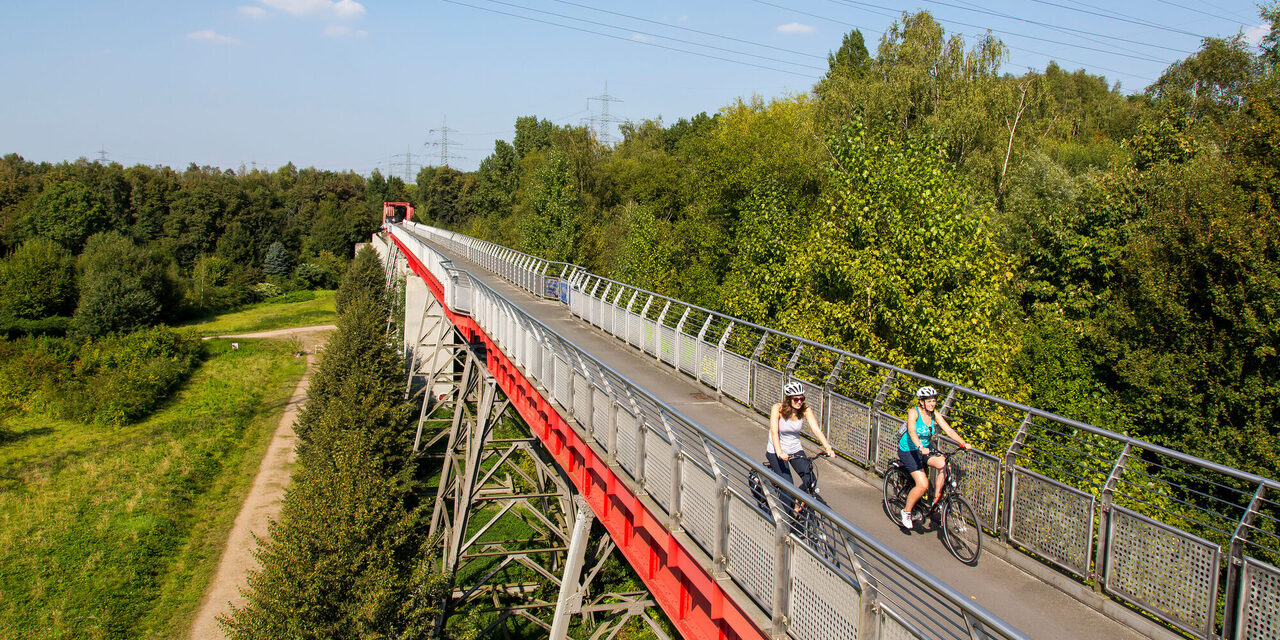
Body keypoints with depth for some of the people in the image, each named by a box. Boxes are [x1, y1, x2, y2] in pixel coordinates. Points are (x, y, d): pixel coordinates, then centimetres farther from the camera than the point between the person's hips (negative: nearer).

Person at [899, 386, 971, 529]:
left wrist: (963, 443, -26)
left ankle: (936, 499, -5)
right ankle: (906, 511, 6)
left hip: (926, 449, 5)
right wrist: (920, 447, -52)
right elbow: (912, 431, -35)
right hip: (908, 451, -5)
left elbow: (948, 430, -12)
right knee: (923, 484, -18)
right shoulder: (914, 412, -20)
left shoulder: (935, 414, -4)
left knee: (944, 465, -24)